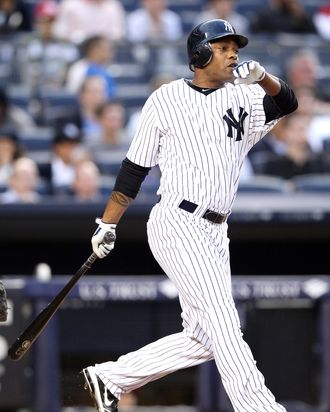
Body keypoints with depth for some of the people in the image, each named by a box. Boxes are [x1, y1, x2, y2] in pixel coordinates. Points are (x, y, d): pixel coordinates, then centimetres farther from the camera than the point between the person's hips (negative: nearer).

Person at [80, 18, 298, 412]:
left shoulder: (244, 97, 11)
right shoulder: (165, 99, 1)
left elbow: (286, 103, -7)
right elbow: (134, 168, 5)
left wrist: (262, 77, -26)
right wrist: (106, 226, 5)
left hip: (215, 233, 6)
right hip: (176, 225, -6)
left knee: (202, 338, 7)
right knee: (221, 318, -17)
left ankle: (109, 378, 19)